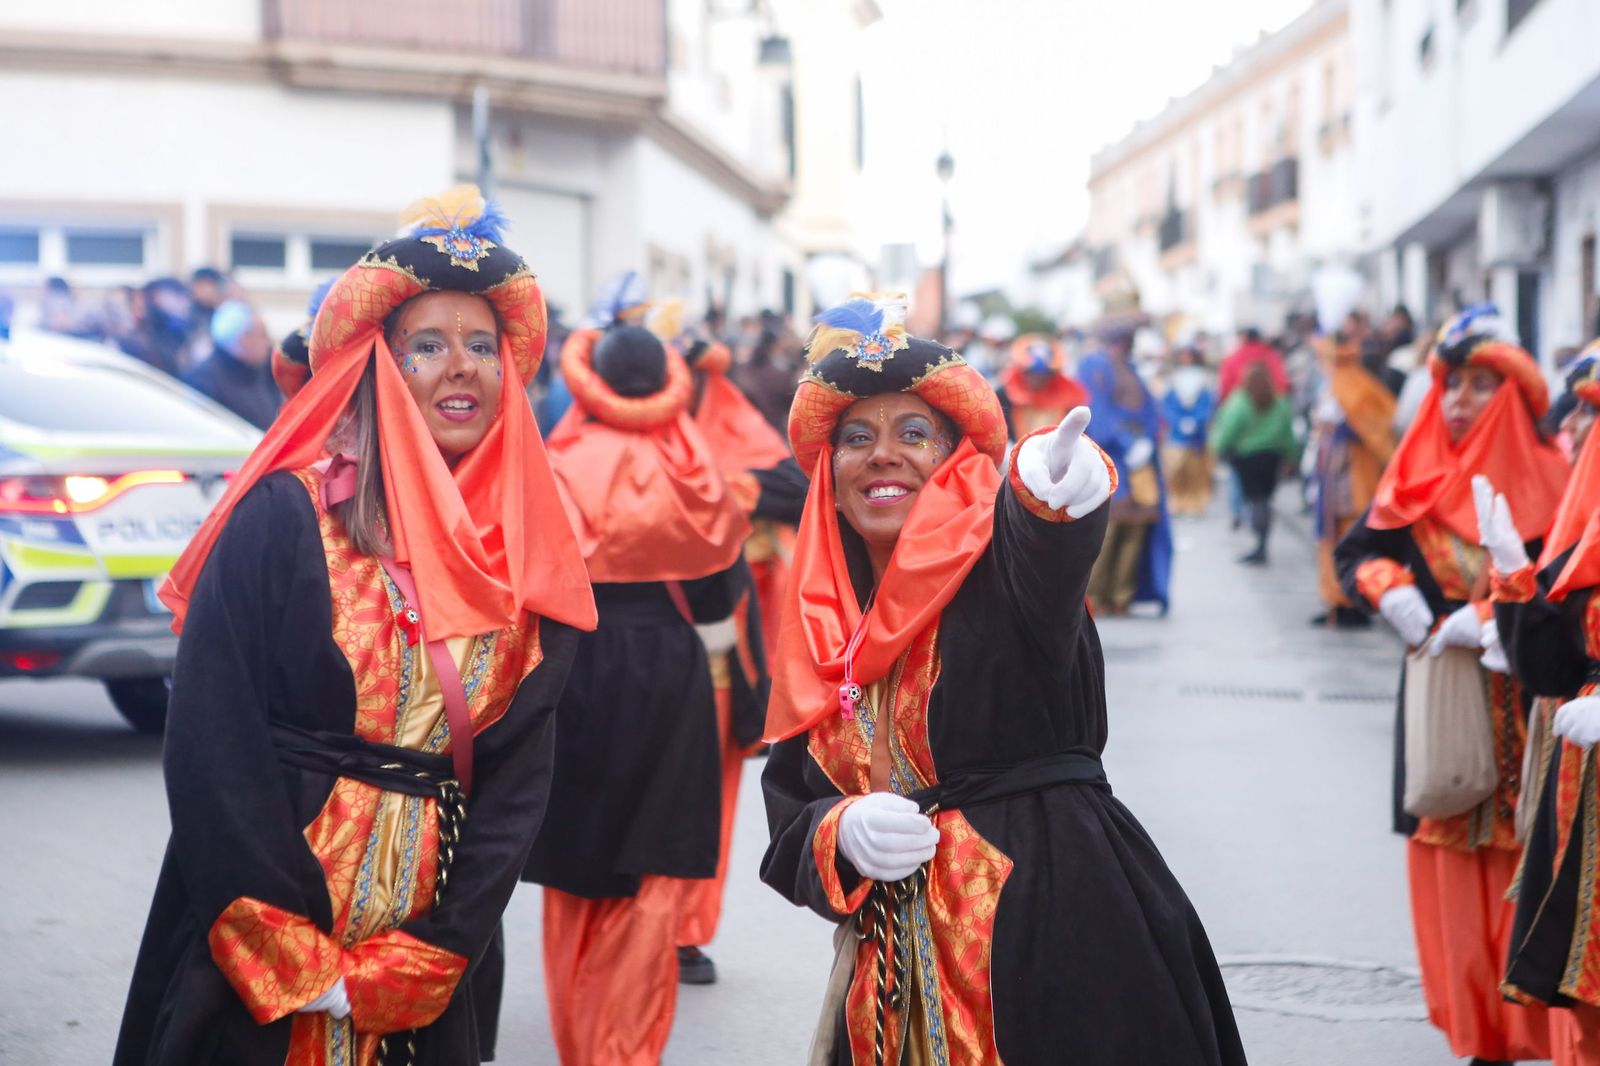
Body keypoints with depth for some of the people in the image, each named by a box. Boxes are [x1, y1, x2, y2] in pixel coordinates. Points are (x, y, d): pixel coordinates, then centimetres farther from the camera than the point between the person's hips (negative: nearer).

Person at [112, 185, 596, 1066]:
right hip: (252, 959, -3)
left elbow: (517, 784, 0)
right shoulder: (284, 517, -8)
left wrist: (407, 970, -9)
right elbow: (212, 746, -13)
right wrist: (298, 965, -16)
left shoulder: (526, 556, 3)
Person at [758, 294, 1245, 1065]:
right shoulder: (822, 629, 9)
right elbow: (790, 813, 10)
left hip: (1059, 933, -5)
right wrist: (842, 834, -12)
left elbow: (1045, 544, -31)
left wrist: (1053, 487, -54)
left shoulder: (1004, 562, -6)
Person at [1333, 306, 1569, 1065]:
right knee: (1451, 874, 4)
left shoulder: (1547, 479, -3)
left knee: (1527, 868, -5)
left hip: (1528, 708, -3)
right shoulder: (1418, 481, 8)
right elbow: (1356, 551, 10)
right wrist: (1388, 588, -10)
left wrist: (1489, 618, -20)